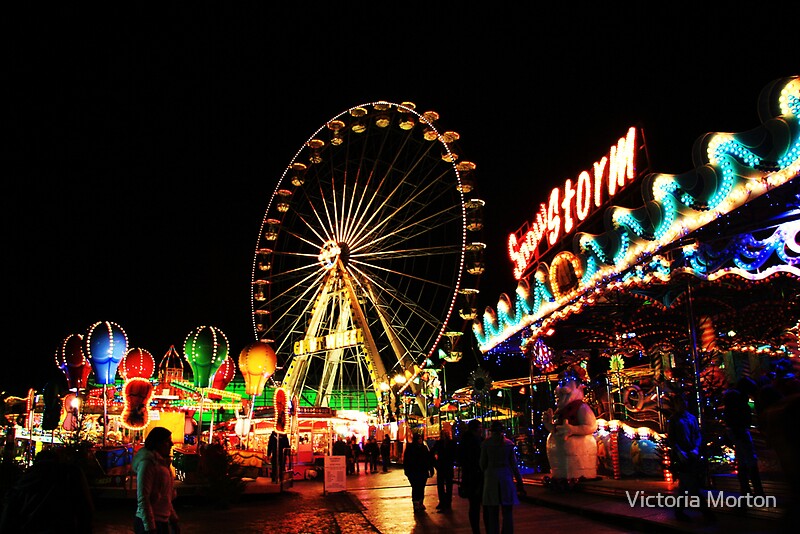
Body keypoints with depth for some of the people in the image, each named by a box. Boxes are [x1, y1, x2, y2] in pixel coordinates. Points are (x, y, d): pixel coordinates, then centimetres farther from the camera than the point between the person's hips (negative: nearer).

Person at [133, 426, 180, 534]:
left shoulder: (161, 462, 11)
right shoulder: (147, 463, -16)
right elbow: (142, 499, -20)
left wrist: (173, 519, 18)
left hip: (163, 521, 9)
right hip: (150, 523, -8)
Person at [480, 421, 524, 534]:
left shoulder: (486, 443, -1)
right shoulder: (509, 443, 1)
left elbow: (483, 463, 3)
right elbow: (513, 464, 1)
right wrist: (519, 481, 6)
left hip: (491, 478, 0)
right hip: (506, 478, 0)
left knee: (492, 513, 6)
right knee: (507, 512, 5)